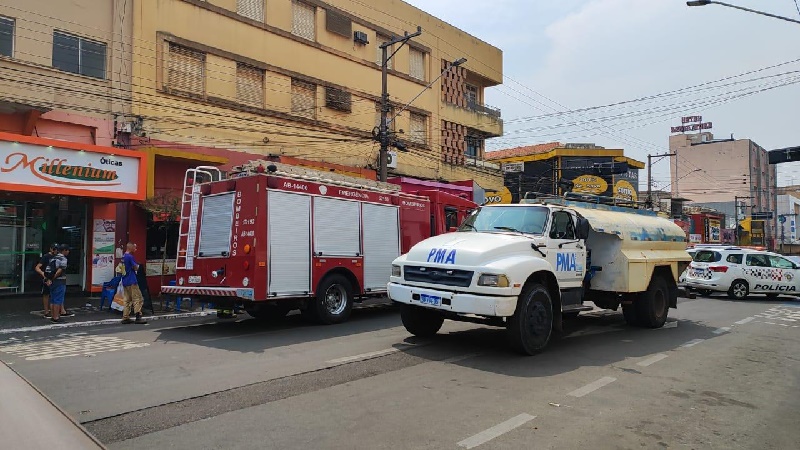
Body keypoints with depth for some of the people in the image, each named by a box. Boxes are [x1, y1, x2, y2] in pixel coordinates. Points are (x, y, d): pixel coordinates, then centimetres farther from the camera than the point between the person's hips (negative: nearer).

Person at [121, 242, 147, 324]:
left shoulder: (123, 257, 13)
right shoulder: (130, 257, -15)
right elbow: (136, 268, -13)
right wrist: (137, 265, 9)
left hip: (125, 281, 9)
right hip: (131, 281, -9)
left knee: (127, 300, 12)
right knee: (137, 299, -5)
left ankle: (125, 318, 12)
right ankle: (138, 317, -8)